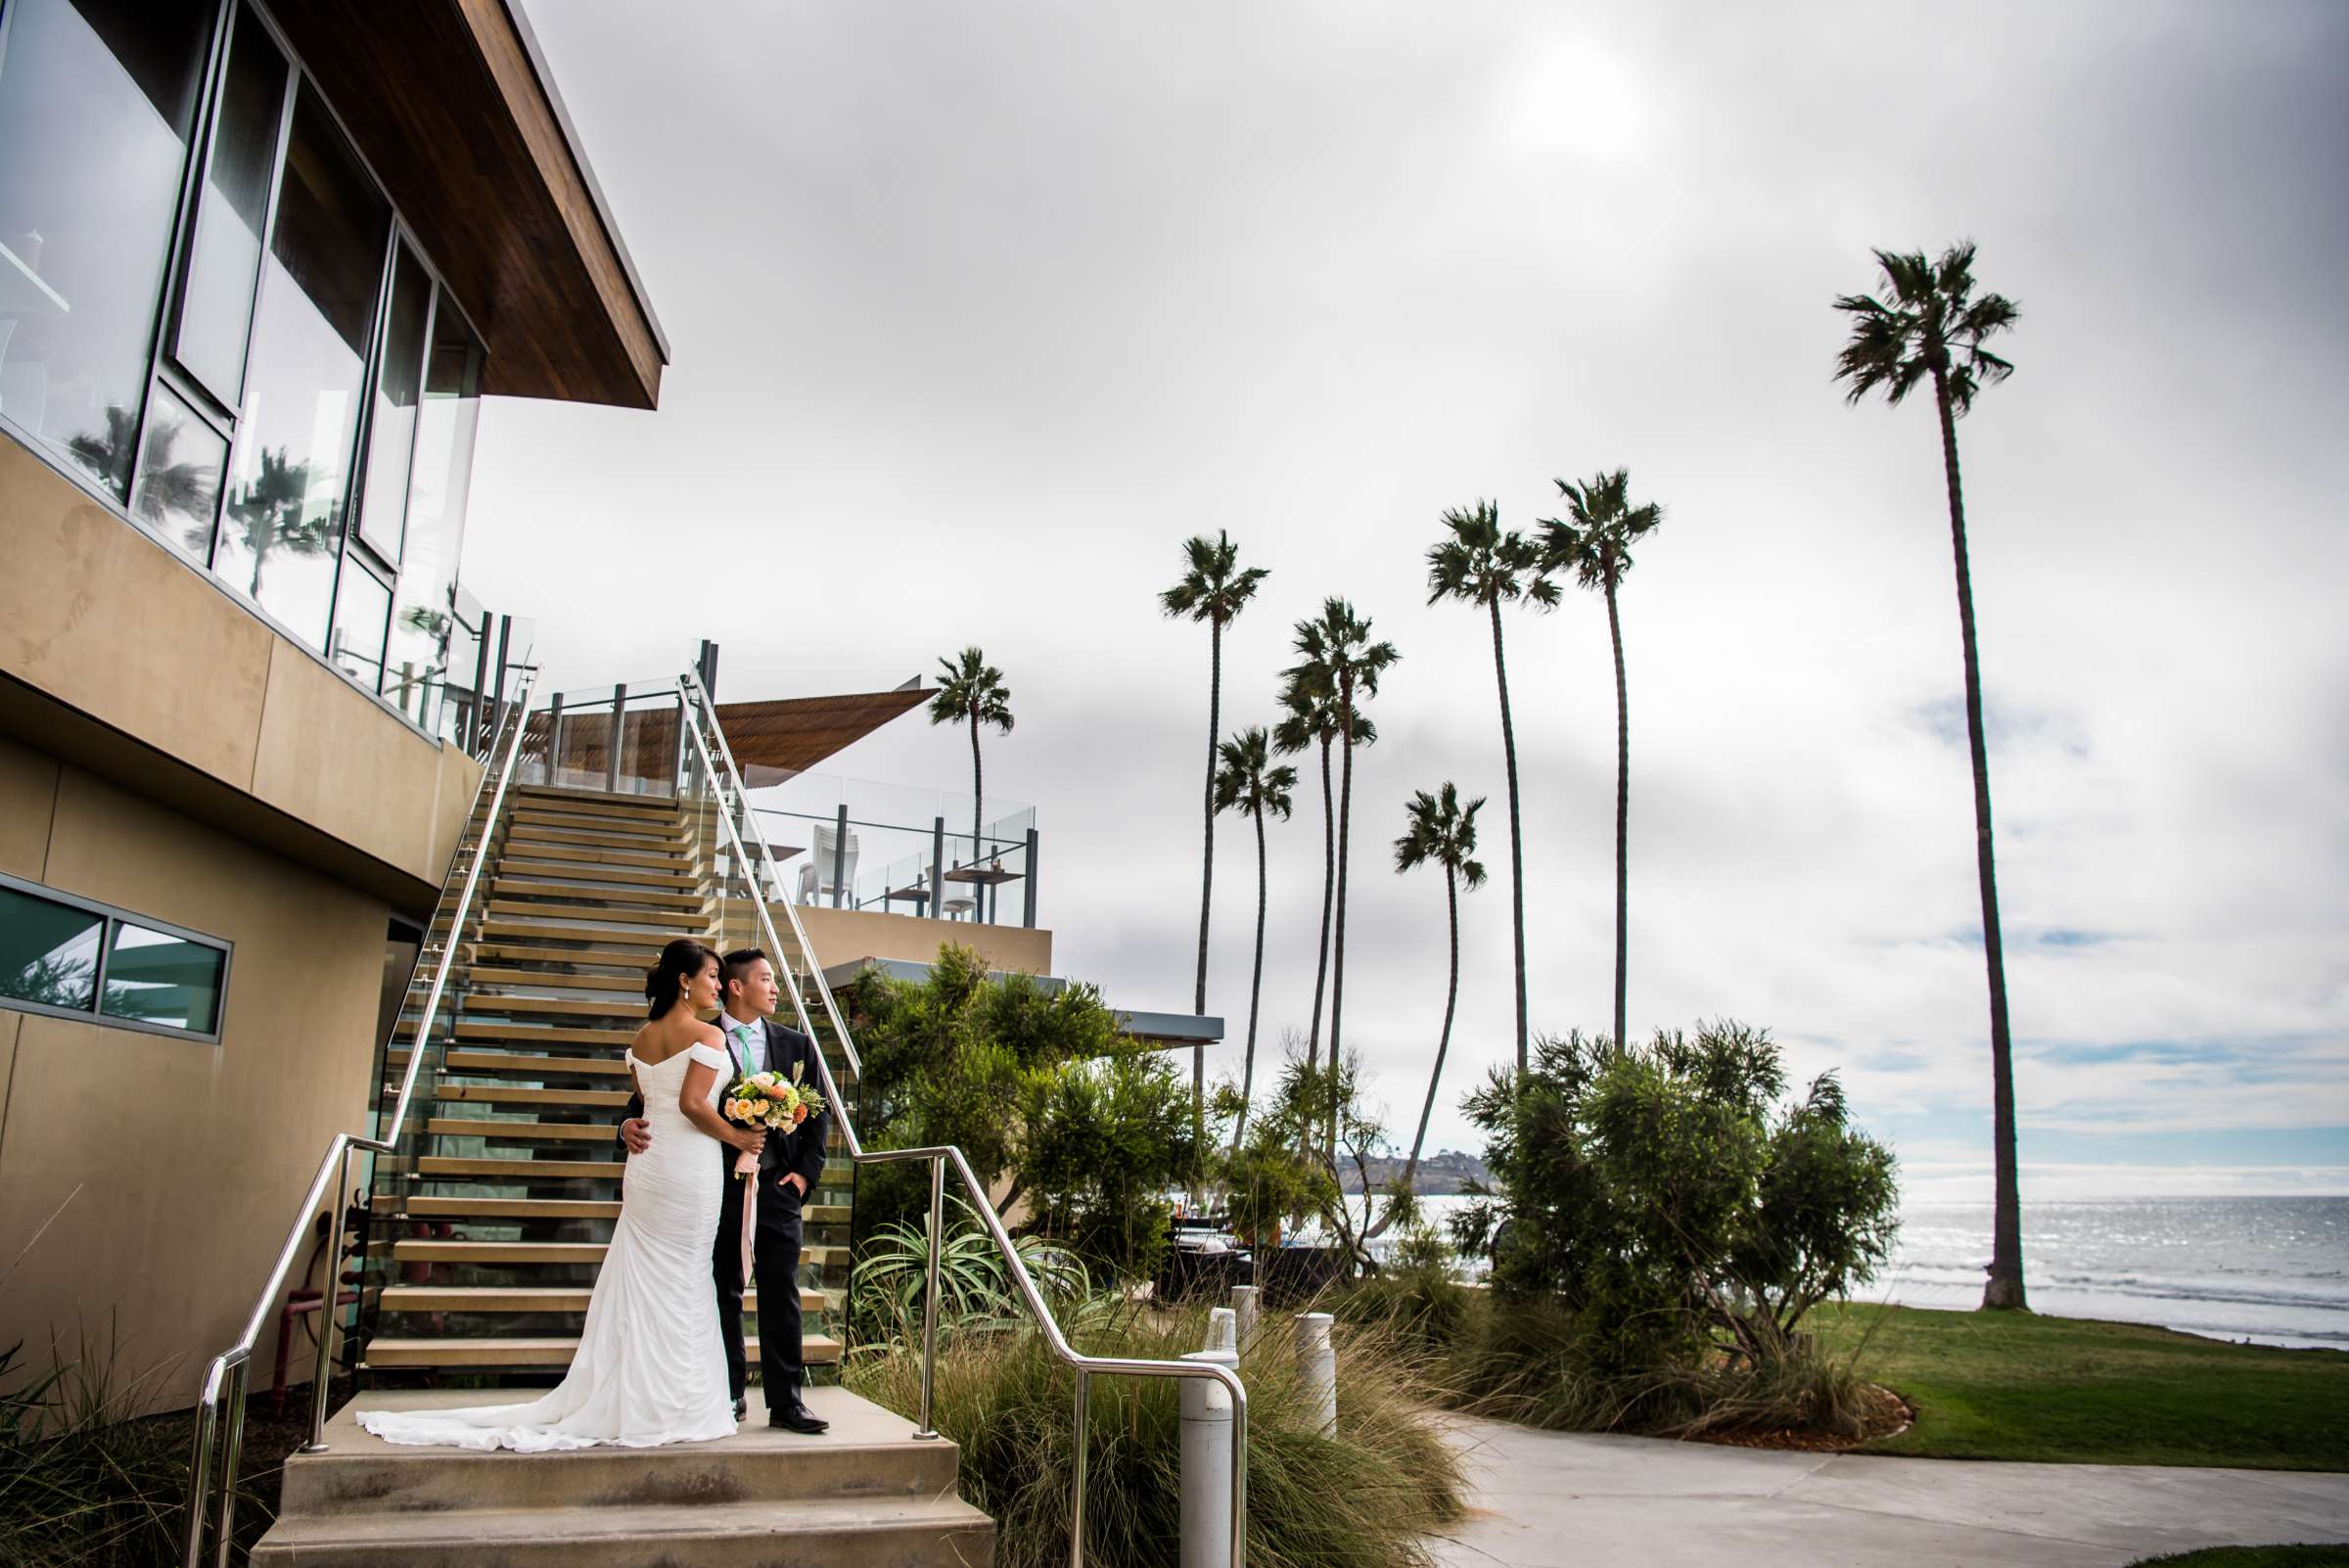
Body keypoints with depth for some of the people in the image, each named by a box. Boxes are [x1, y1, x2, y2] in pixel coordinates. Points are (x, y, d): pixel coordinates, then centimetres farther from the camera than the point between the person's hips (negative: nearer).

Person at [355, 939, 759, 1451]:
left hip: (646, 1167, 7)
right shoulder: (707, 1036, -13)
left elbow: (642, 1105, 13)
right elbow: (693, 1103, -20)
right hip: (690, 1168, -7)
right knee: (681, 1285, 1)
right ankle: (666, 1404, 7)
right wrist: (737, 1137, -10)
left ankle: (620, 1398, 18)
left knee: (640, 1283, 13)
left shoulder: (641, 1038, 11)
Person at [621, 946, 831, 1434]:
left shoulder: (796, 1045, 8)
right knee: (724, 1294, 8)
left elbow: (818, 1116, 11)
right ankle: (731, 1394, 20)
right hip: (720, 1185, -1)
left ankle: (786, 1401, 8)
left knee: (781, 1294, 2)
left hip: (778, 1185, 2)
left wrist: (806, 1172, 1)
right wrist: (631, 1124, -22)